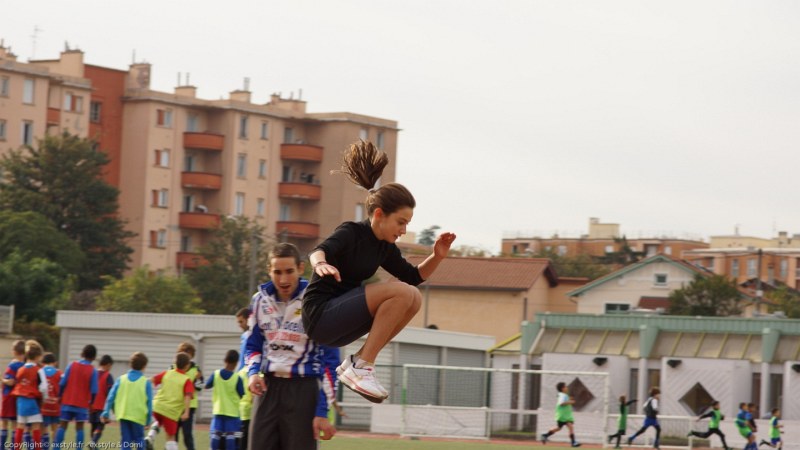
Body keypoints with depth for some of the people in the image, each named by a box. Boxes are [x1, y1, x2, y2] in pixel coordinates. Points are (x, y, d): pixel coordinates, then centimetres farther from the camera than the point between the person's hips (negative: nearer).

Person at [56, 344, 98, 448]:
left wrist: (60, 395, 8)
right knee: (79, 428, 3)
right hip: (82, 404, -2)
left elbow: (62, 383, -4)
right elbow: (93, 390, -7)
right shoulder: (93, 371, -5)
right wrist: (91, 402, 9)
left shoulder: (72, 365, -1)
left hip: (67, 401, 2)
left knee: (63, 426, 6)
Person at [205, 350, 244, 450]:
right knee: (230, 435, -2)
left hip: (218, 409, 3)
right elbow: (241, 395, -8)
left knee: (216, 434, 5)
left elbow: (207, 385, 10)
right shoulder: (237, 378, -12)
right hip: (232, 411, -3)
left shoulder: (216, 374, -4)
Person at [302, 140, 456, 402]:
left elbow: (414, 276, 22)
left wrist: (437, 257, 3)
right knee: (401, 292, -20)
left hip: (338, 327, 9)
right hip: (320, 314, -9)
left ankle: (358, 361, -1)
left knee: (414, 298, 2)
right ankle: (361, 367, -20)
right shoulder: (351, 233, -11)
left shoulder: (385, 248, 12)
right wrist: (321, 263, -54)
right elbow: (320, 250, -30)